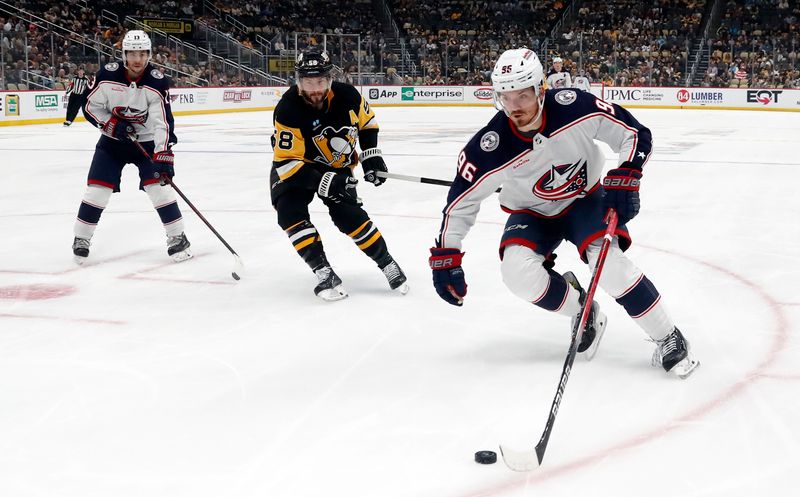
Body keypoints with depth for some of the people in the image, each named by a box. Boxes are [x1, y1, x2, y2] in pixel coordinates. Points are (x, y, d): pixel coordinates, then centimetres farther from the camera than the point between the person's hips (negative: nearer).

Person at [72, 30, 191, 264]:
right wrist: (112, 125, -20)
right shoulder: (108, 75, -16)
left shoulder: (157, 82, -21)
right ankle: (81, 239, 12)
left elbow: (163, 122, -27)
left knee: (159, 185, -13)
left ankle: (177, 237, 0)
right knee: (97, 189, -4)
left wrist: (163, 156, -37)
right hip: (112, 140, 1)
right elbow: (90, 107, -5)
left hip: (147, 142, -1)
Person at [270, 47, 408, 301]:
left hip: (336, 166, 2)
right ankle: (324, 272, -19)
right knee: (291, 213, -23)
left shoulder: (347, 95, -20)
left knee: (350, 215, -13)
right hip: (294, 168, -1)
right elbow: (286, 162, -29)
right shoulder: (288, 111, -31)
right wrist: (322, 182, -36)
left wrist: (371, 154, -4)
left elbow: (367, 121, 4)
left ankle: (387, 263, 4)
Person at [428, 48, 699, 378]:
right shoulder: (490, 147, -27)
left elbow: (636, 134, -17)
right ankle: (582, 311, 3)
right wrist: (445, 257, -14)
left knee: (608, 261, -26)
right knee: (518, 272, -25)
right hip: (532, 213, 2)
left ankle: (669, 340, -9)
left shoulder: (574, 107, -29)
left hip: (585, 199, -1)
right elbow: (461, 200, -14)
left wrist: (625, 178, -31)